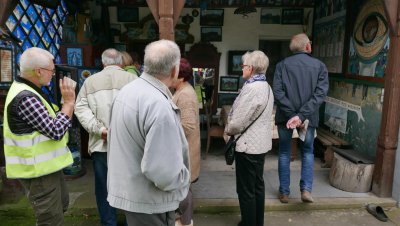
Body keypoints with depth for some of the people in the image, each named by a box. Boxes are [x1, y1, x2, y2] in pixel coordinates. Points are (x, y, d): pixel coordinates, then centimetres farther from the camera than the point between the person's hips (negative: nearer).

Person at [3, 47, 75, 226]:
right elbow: (56, 131, -26)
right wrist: (69, 102, -17)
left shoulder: (28, 90, 9)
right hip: (38, 170, -10)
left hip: (45, 165, 10)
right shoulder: (25, 98, -25)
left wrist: (66, 101, 1)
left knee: (62, 203, 27)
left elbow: (49, 119, 11)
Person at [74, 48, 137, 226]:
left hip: (100, 143, 2)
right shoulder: (132, 79, -2)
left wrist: (100, 129, -9)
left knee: (103, 187, 16)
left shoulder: (90, 81, 8)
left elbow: (81, 108, -2)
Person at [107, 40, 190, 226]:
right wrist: (184, 180, -12)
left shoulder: (127, 90, 2)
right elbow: (163, 172, -31)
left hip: (126, 189, 9)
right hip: (148, 201, -9)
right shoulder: (159, 106, -28)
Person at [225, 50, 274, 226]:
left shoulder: (252, 89, -22)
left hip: (248, 145, -10)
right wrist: (232, 129, 10)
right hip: (260, 143, 10)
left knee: (246, 190, 3)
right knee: (257, 185, 19)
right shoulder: (266, 86, 10)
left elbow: (238, 121, -21)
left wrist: (228, 130, -1)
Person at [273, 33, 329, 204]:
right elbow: (320, 94, -12)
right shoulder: (320, 66, 1)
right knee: (308, 152, 19)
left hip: (285, 116, 0)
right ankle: (306, 189, 10)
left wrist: (291, 114, -14)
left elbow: (278, 92, -13)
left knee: (284, 153, 13)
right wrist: (302, 115, -18)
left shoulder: (282, 65, -1)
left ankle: (284, 192, 19)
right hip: (308, 117, 1)